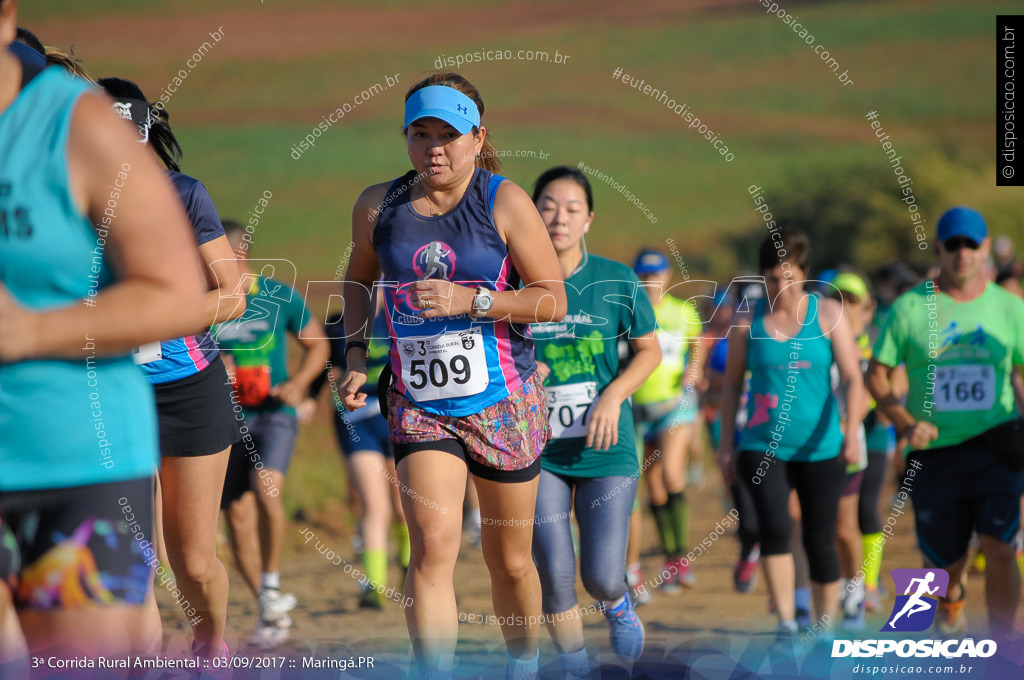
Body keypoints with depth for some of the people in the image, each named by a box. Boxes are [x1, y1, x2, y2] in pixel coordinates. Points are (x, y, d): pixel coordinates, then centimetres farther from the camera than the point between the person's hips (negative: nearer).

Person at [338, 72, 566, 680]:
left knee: (510, 562, 11)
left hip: (505, 403, -1)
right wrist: (357, 354, 7)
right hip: (418, 404, 1)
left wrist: (471, 300, -20)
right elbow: (360, 279, 20)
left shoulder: (505, 202, -8)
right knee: (432, 545, -19)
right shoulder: (378, 206, 1)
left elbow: (553, 301, -8)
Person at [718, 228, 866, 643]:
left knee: (820, 541, 4)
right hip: (763, 446, 0)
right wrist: (726, 441, 8)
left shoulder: (827, 314, -1)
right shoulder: (747, 322, 3)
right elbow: (732, 385, 11)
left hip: (821, 448, 0)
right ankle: (786, 624, -16)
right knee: (774, 526, -20)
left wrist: (852, 432, -20)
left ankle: (825, 628, 20)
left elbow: (852, 378, -6)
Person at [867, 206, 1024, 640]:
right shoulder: (910, 308, 2)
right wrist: (906, 424, -12)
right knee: (947, 561, 8)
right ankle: (951, 602, 42)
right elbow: (876, 375, 4)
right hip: (933, 453, 0)